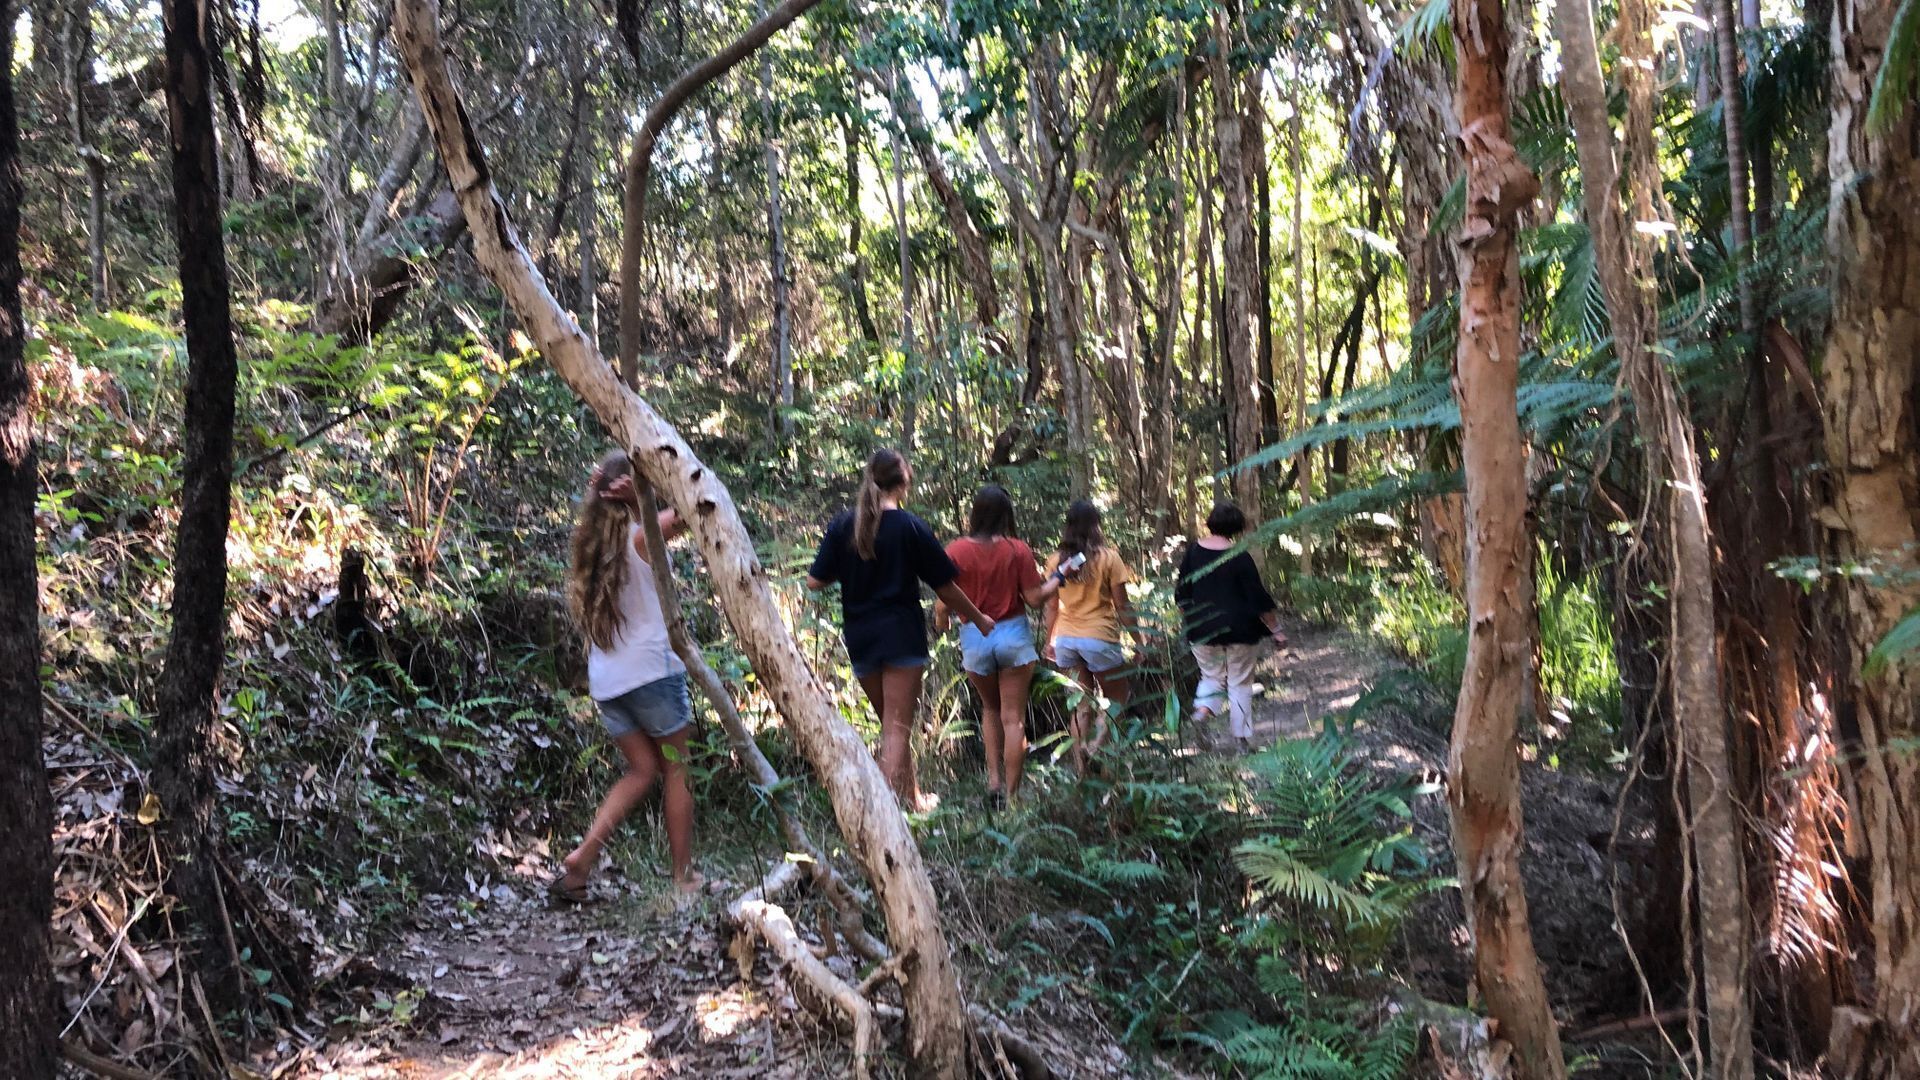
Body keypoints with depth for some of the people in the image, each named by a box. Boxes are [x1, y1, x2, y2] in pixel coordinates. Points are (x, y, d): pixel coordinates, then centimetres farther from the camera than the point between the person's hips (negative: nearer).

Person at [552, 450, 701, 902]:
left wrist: (599, 490, 11)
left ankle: (581, 858, 0)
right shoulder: (640, 537, -11)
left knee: (641, 770, 13)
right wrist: (639, 495, -16)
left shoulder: (590, 540, 8)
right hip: (651, 670, -7)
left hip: (605, 679, 7)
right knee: (676, 770, 7)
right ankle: (684, 876, 12)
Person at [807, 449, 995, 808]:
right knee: (898, 728, 0)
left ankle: (912, 795, 31)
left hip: (859, 637, 4)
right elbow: (945, 587, -3)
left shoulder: (843, 524, 0)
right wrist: (980, 620, 12)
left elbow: (815, 581, -2)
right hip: (901, 635, -4)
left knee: (890, 721, 19)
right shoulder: (910, 526, -9)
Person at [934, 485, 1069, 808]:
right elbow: (1034, 599, -8)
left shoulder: (956, 550, -8)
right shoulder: (1018, 550, -9)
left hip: (974, 637, 2)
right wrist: (1057, 579, 9)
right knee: (1013, 719, 6)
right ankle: (1011, 794, 7)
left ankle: (993, 780, 13)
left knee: (990, 709, 24)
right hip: (1013, 634, -1)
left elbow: (943, 603, -6)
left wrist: (939, 625, 15)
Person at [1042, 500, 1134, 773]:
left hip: (1065, 638, 4)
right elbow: (1121, 606, -6)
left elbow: (1051, 606, 8)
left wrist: (1050, 642, 18)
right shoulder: (1108, 558, -7)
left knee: (1081, 704, 13)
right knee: (1116, 699, 13)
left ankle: (1081, 764, 9)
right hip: (1099, 637, -4)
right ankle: (1096, 744, -12)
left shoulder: (1056, 561, 3)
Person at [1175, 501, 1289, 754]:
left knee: (1211, 676, 18)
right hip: (1239, 629, -3)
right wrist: (1276, 630, -2)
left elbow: (1182, 592, 7)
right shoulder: (1239, 557, -14)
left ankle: (1201, 712, -10)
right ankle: (1242, 738, 10)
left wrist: (1188, 622, 21)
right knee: (1240, 683, 8)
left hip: (1203, 629, 3)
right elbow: (1258, 597, -11)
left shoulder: (1193, 551, -1)